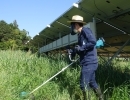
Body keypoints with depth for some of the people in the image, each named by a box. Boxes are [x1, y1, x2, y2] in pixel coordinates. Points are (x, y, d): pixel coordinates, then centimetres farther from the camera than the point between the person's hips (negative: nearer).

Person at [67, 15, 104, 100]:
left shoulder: (85, 30, -10)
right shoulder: (80, 35, 17)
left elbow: (93, 42, -23)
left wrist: (80, 48, -19)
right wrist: (75, 51, 5)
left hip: (89, 62, -10)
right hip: (89, 62, 10)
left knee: (84, 84, -6)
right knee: (92, 83, 19)